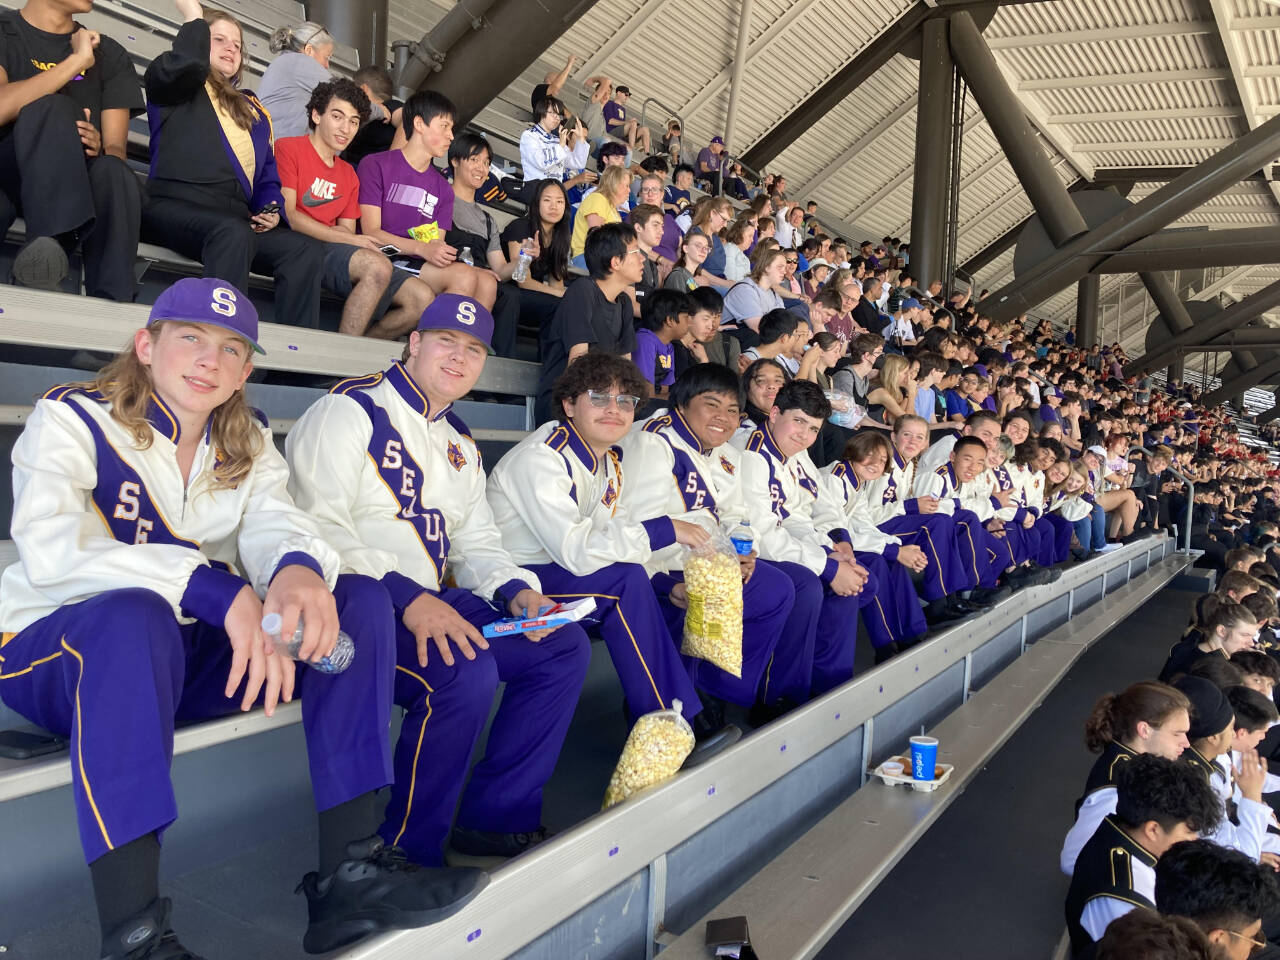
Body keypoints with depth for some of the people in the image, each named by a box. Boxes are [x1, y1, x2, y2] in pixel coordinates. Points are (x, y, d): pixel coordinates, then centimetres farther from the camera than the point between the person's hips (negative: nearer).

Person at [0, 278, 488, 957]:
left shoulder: (246, 443, 9)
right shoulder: (70, 419, -7)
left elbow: (273, 523, -9)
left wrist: (298, 568, -37)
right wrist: (219, 592, -36)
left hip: (188, 659, 5)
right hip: (56, 655, -5)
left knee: (359, 596, -13)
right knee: (133, 617, -40)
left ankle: (348, 872, -20)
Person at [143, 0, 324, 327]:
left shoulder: (253, 109, 30)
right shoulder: (169, 83, 15)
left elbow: (268, 175, 27)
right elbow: (189, 62, -10)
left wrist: (272, 211, 5)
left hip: (236, 218, 5)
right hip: (176, 206, -5)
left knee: (307, 249, -23)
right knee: (234, 234, -39)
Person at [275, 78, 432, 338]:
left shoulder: (348, 174, 24)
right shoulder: (288, 149, 4)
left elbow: (347, 231, 16)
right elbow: (287, 214, -8)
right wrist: (349, 239, -12)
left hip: (338, 252, 7)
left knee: (421, 298, -10)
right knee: (378, 266, -33)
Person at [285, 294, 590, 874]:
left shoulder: (460, 444, 20)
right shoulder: (349, 411, -5)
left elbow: (476, 540, 19)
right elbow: (318, 526, -18)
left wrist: (516, 590, -3)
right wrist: (404, 598, -29)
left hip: (430, 603, 9)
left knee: (565, 646, -3)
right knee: (467, 671, -32)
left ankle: (494, 822, 1)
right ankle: (406, 853, -13)